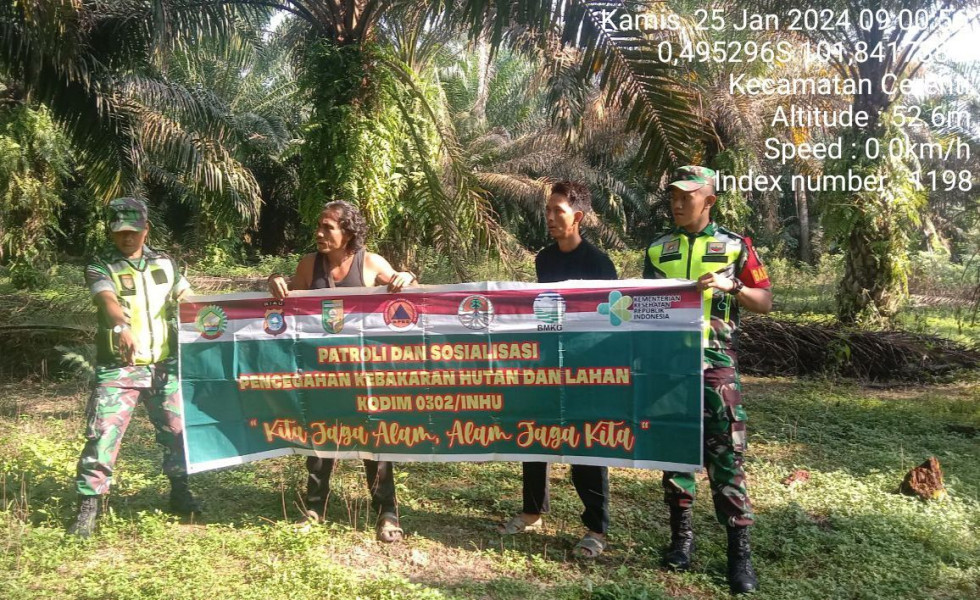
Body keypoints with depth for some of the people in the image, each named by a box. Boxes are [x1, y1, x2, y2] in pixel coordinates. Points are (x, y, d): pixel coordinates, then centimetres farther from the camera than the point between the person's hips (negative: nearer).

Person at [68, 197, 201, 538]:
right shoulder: (100, 268, -3)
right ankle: (89, 506, 4)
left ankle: (180, 491, 27)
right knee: (103, 433, -7)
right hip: (119, 368, -3)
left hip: (164, 365, 4)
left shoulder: (164, 263, 10)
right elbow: (108, 300, -24)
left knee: (177, 429, 10)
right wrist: (122, 326, -44)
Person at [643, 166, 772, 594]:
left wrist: (732, 285, -14)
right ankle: (681, 536, 19)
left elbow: (765, 303, 3)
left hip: (715, 362, -3)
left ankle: (739, 552, 4)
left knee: (724, 454, -4)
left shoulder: (735, 246, 3)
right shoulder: (657, 250, 11)